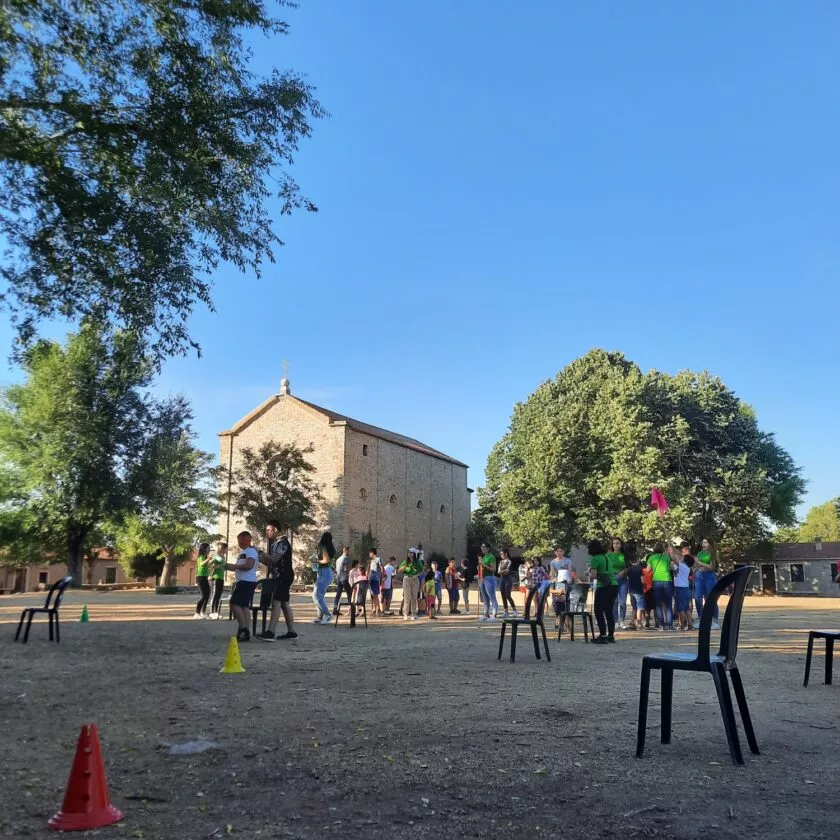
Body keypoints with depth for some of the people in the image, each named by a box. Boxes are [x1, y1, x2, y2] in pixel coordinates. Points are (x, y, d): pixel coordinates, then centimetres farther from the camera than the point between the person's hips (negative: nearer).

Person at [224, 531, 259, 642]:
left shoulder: (250, 551, -11)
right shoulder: (243, 551, 22)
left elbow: (249, 565, -24)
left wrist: (234, 566, -16)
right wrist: (230, 566, 15)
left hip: (247, 582, -11)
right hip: (243, 582, 11)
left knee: (234, 603, -14)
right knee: (244, 606, 7)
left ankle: (243, 628, -14)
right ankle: (245, 632, 6)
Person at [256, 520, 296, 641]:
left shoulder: (282, 542, -12)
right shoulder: (276, 543, 19)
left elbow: (274, 559, -22)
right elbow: (271, 563, 20)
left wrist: (260, 552, -14)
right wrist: (259, 558, 6)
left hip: (282, 577, -10)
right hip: (279, 577, 10)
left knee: (276, 602, -16)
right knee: (284, 603, 10)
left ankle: (270, 633, -23)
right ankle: (291, 632, 13)